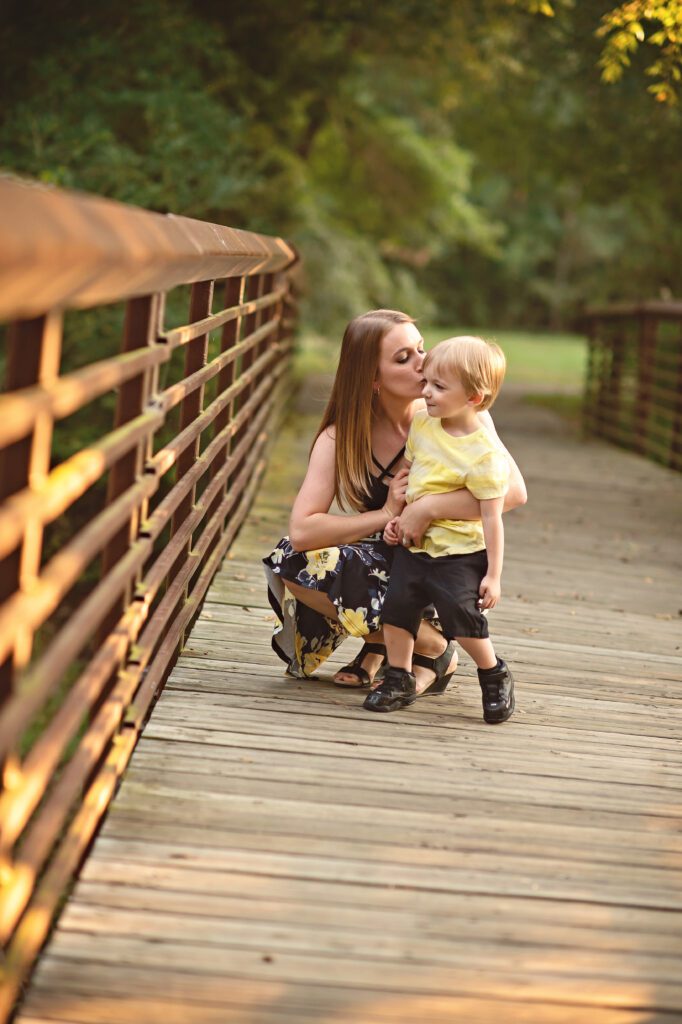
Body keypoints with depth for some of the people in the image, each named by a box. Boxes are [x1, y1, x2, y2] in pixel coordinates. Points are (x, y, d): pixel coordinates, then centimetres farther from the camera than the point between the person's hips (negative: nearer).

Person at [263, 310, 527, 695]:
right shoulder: (341, 437, -10)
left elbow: (513, 490, -30)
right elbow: (301, 531, -20)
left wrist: (427, 508, -37)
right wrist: (386, 515, -26)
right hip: (381, 560, 4)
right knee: (291, 563, -21)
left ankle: (434, 650, -2)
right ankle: (381, 638, 3)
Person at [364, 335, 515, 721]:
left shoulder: (484, 455, -18)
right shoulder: (422, 424, 0)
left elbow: (492, 518, -16)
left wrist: (493, 575, -15)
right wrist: (398, 518, 5)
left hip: (460, 554, -6)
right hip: (415, 545, 6)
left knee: (464, 620, -10)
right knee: (396, 608, 1)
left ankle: (496, 676, 16)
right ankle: (400, 680, 18)